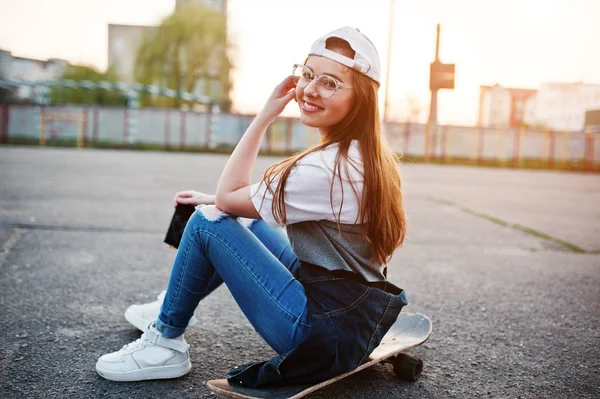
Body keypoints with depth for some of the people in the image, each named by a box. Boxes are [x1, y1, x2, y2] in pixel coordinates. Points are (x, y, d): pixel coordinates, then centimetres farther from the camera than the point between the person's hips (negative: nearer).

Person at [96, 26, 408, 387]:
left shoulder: (328, 168, -24)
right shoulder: (370, 155, 5)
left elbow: (228, 196, -12)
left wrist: (266, 114, -12)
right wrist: (220, 200, 12)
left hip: (322, 335, -9)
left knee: (207, 222, -5)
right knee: (254, 221, 25)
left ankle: (165, 343, 13)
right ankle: (174, 306, 40)